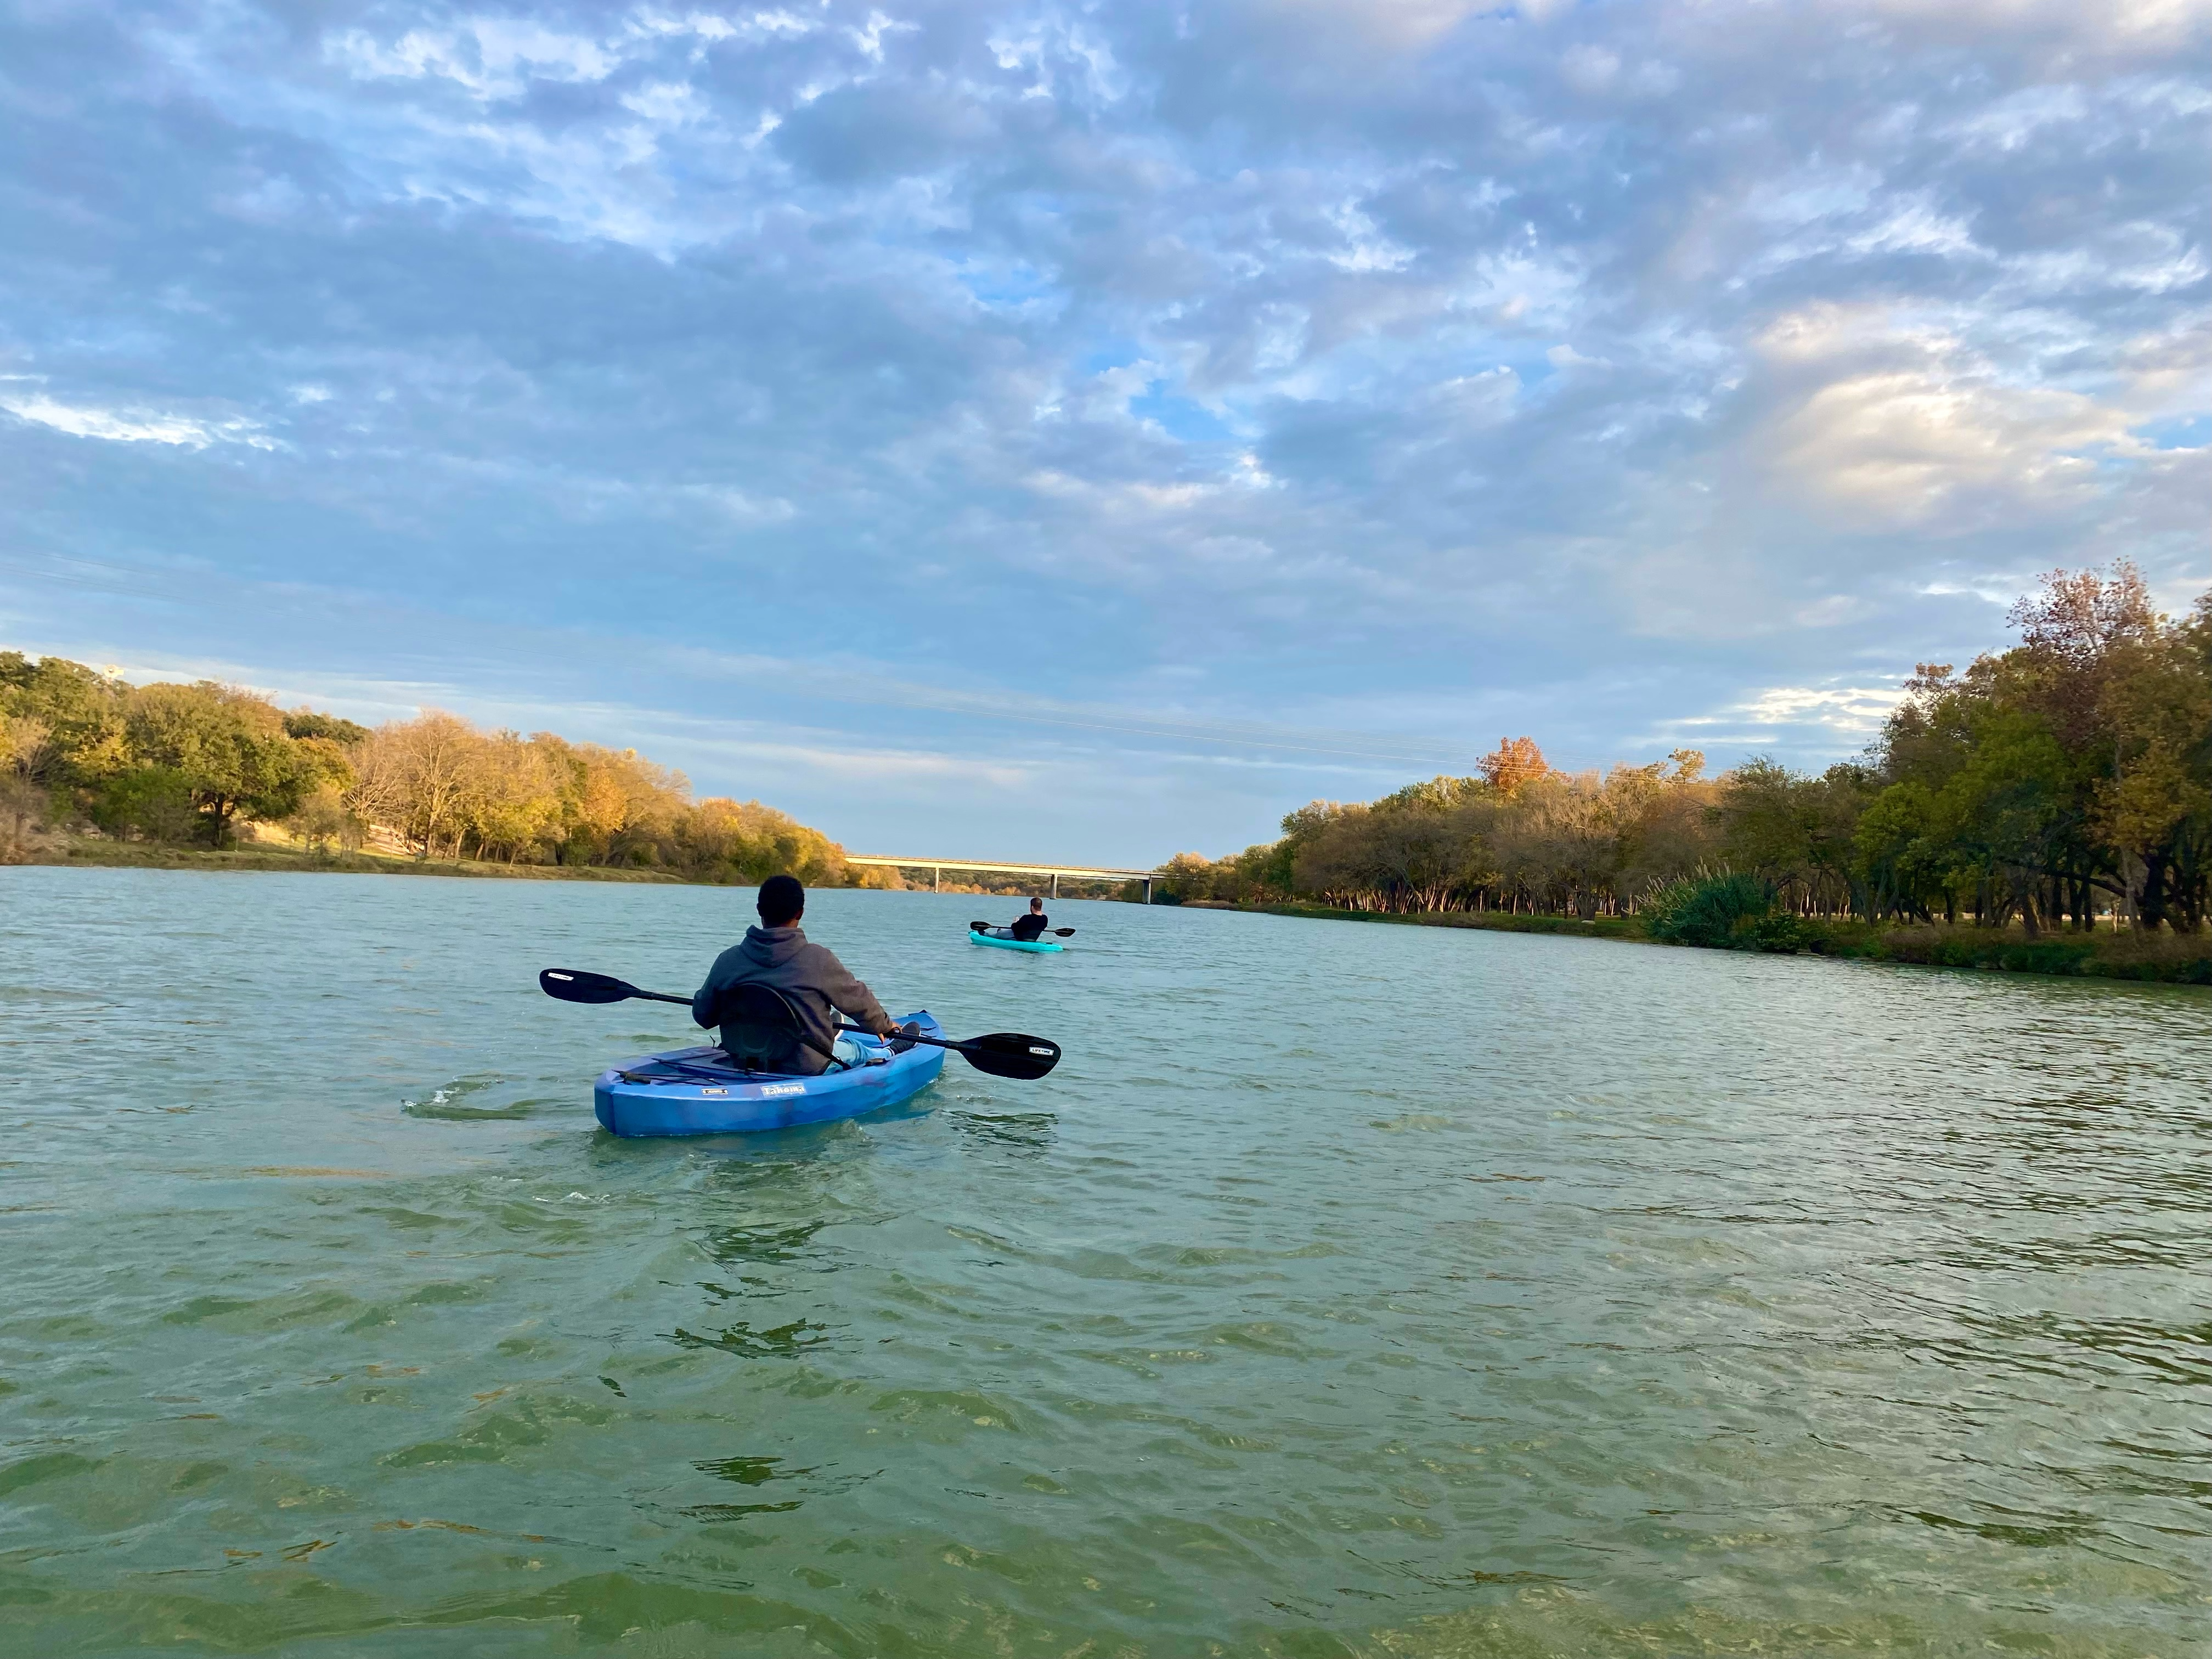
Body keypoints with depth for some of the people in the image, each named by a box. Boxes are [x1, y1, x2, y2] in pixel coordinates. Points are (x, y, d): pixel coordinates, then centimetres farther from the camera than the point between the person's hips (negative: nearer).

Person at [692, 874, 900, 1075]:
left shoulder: (727, 960, -11)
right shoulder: (819, 960, -20)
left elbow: (702, 1015, 1)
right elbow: (858, 1000, -4)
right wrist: (885, 1026, 17)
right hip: (806, 1069, -4)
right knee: (854, 1049, 29)